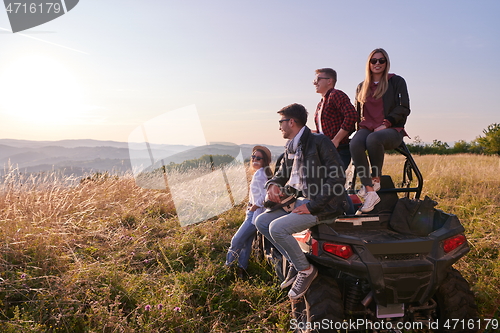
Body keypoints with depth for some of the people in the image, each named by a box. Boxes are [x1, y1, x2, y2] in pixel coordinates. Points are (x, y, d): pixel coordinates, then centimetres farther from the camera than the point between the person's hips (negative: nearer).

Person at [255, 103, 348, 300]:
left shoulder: (319, 142, -14)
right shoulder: (290, 148, 13)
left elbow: (337, 178, -20)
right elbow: (281, 174, 24)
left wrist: (312, 206, -22)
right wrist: (273, 185, -1)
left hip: (322, 204, -9)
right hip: (301, 200, 9)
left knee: (277, 227, -24)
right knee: (261, 222, 0)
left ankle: (305, 270, -2)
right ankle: (295, 263, 9)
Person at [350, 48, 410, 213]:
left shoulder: (397, 81, 8)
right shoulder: (361, 87, 21)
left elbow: (403, 108, 0)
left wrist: (386, 123, -14)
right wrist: (360, 128, 7)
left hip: (391, 130, -3)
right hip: (367, 128, 3)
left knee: (373, 138, -40)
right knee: (355, 144, -34)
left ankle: (376, 179, -20)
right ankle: (370, 192, -38)